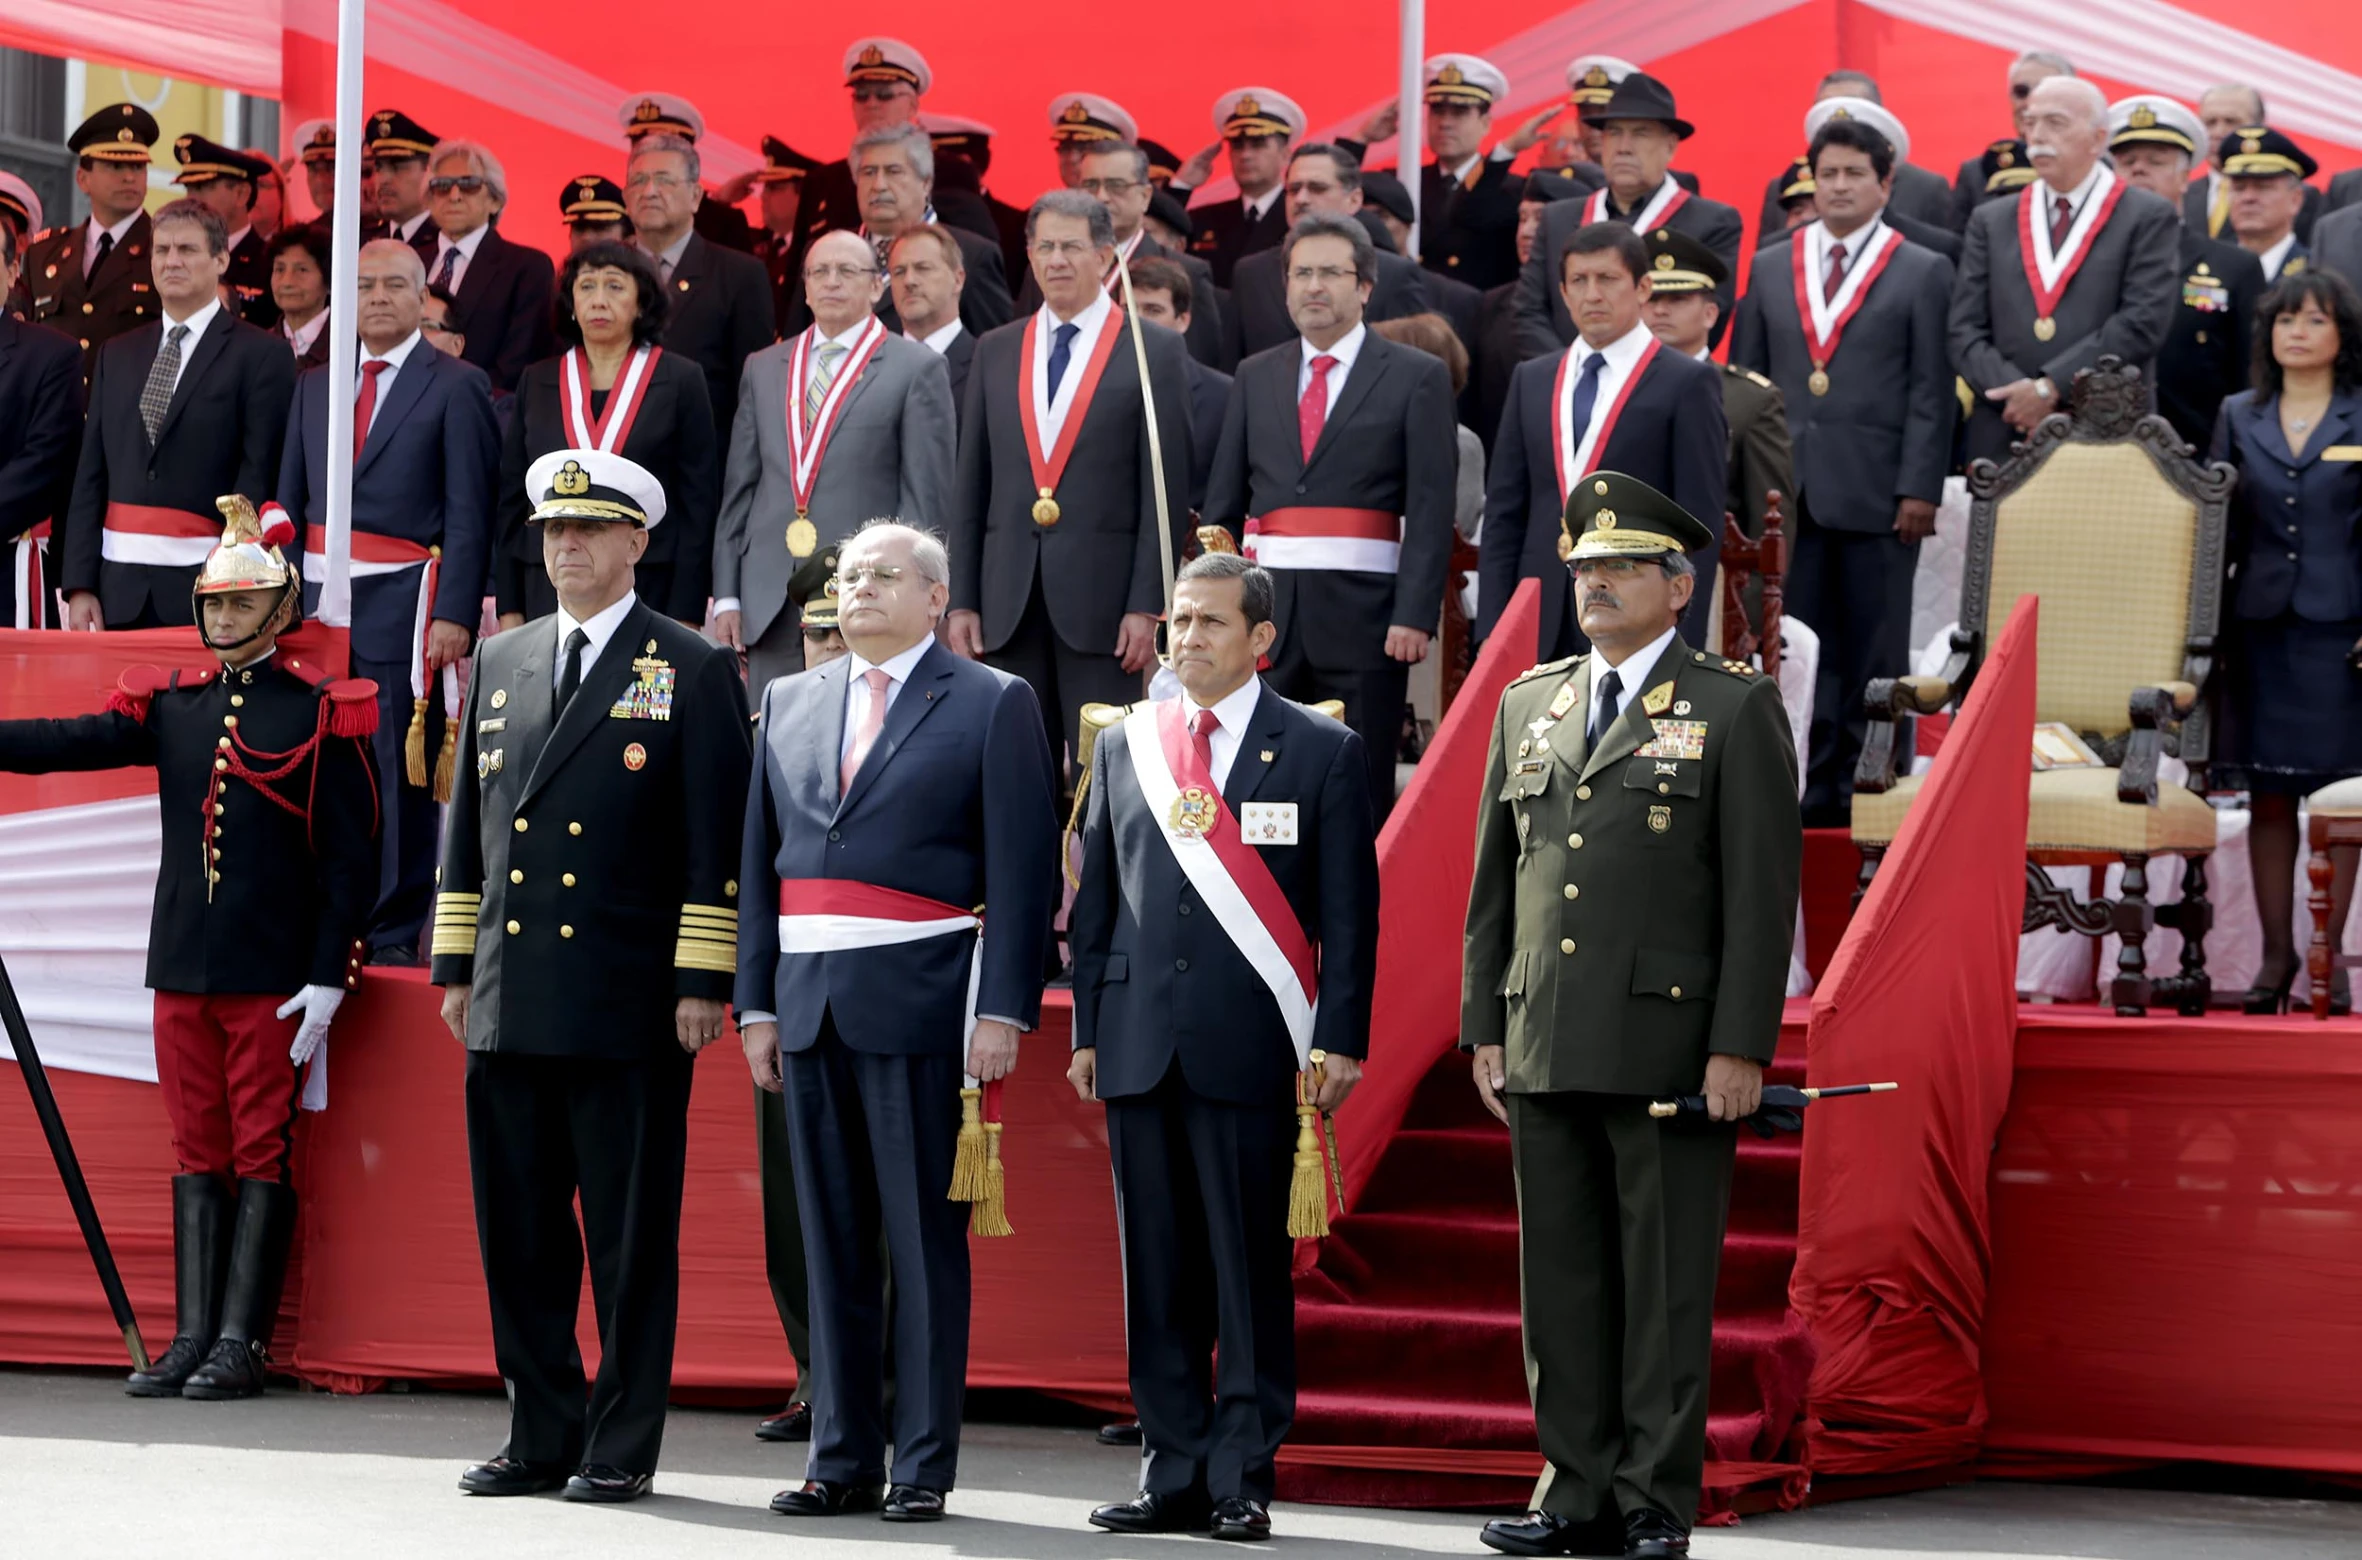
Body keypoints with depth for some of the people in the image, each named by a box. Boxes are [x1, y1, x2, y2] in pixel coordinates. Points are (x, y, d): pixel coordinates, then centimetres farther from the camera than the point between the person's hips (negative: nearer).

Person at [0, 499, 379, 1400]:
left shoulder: (321, 714, -3)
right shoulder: (171, 706, 11)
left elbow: (349, 860, -5)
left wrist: (329, 978, -10)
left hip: (273, 974, -5)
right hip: (182, 968, 5)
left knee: (261, 1153, -1)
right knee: (197, 1154, 7)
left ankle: (241, 1344, 0)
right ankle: (193, 1337, 9)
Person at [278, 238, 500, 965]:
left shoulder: (457, 387, -1)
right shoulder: (314, 388, 16)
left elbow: (468, 514, -6)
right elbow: (290, 505, 17)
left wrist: (454, 617, -14)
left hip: (401, 605, -5)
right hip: (319, 602, 5)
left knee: (401, 774, -3)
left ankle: (396, 933, 2)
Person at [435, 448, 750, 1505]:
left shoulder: (694, 671, 1)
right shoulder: (500, 663, 16)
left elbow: (716, 840, -3)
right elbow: (469, 822, 19)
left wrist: (703, 983, -8)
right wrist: (455, 967, 14)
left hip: (631, 1007, -5)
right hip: (511, 1003, 5)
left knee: (631, 1238, -1)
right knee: (518, 1231, 7)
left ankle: (623, 1447, 6)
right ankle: (541, 1438, 16)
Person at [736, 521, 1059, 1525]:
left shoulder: (991, 705, 2)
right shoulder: (789, 703, 16)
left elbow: (1022, 872, -4)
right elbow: (760, 864, 16)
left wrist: (1003, 1011, -12)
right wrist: (756, 1004, 10)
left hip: (921, 1007, -5)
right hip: (810, 1007, 5)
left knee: (924, 1238, -2)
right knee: (831, 1240, 8)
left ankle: (924, 1467, 2)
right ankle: (843, 1460, 14)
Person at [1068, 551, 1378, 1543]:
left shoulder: (1321, 752, 2)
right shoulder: (1124, 746, 14)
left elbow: (1350, 912, 0)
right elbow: (1095, 898, 17)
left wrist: (1337, 1041, -7)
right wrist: (1088, 1028, 10)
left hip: (1249, 1049, -4)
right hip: (1139, 1044, 4)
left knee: (1250, 1269, -2)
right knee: (1157, 1269, 5)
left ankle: (1244, 1480, 3)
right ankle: (1174, 1472, 11)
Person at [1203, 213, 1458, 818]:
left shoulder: (1417, 377, 2)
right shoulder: (1255, 378, 15)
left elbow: (1431, 510, -4)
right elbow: (1223, 502, 14)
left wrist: (1414, 614, -13)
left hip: (1363, 609, -4)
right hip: (1267, 607, 4)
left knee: (1362, 792, -1)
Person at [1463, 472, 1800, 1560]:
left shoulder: (1736, 708, 1)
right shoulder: (1529, 705, 16)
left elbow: (1764, 891, -5)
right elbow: (1494, 881, 17)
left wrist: (1740, 1049, -11)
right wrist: (1484, 1025, 11)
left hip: (1669, 1048, -5)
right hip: (1544, 1050, 5)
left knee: (1666, 1286, -1)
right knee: (1562, 1282, 7)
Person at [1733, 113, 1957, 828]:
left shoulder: (1922, 273, 4)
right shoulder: (1770, 267, 13)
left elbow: (1932, 393, -1)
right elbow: (1746, 379, 13)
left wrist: (1919, 489, -8)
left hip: (1876, 491, -3)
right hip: (1790, 490, 3)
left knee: (1876, 653, 1)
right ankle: (1811, 786, 7)